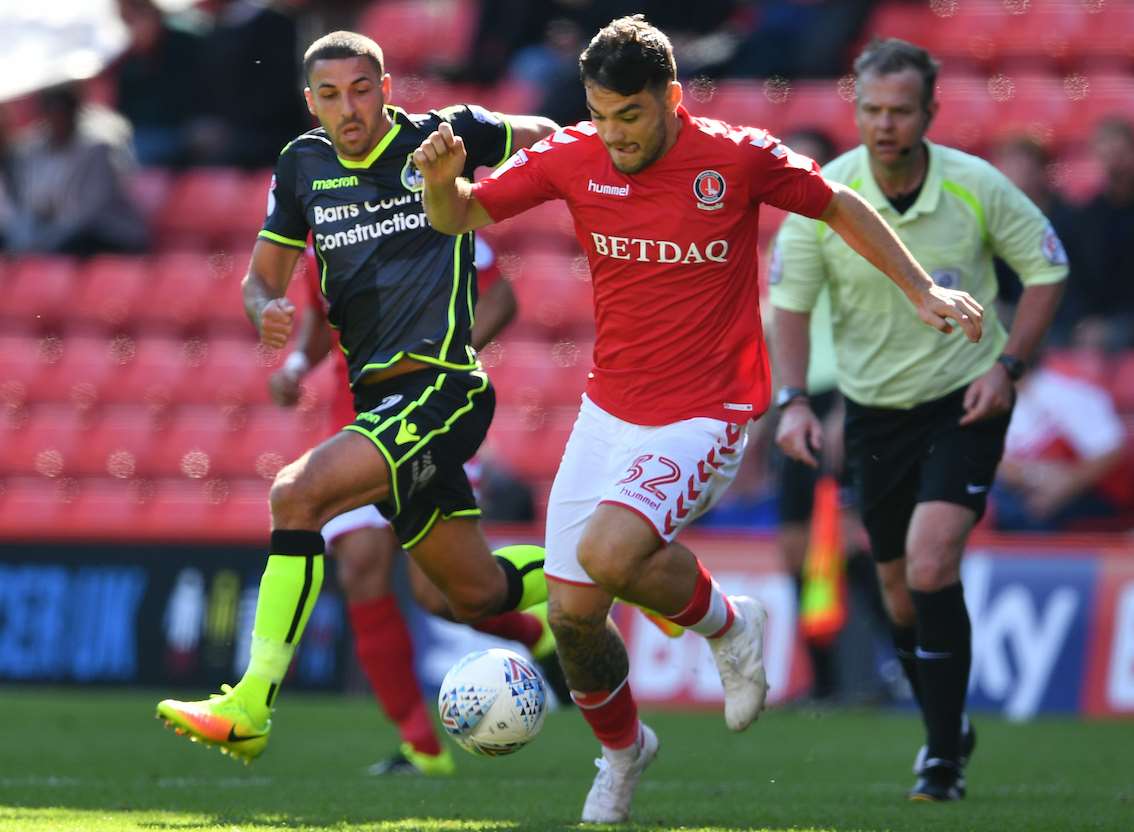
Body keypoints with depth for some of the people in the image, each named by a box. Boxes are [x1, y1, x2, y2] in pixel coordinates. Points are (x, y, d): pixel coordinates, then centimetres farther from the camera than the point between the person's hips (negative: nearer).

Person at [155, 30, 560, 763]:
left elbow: (544, 138, 16)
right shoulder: (304, 167, 11)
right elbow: (263, 272, 17)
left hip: (440, 386, -7)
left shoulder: (443, 138, -2)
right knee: (478, 594, 12)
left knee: (298, 494, -26)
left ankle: (250, 710, -26)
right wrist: (266, 310, -5)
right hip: (378, 396, 7)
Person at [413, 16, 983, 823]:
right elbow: (459, 217, 2)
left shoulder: (739, 159, -13)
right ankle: (622, 750, 30)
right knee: (572, 611, 1)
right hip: (609, 411, 5)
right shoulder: (572, 159, -4)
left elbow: (839, 206, 4)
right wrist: (443, 177, -20)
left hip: (707, 415, -5)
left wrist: (921, 289, 4)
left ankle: (727, 623, 2)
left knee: (608, 551, -29)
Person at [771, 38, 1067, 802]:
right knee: (899, 587, 10)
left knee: (931, 563, -20)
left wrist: (1007, 366, -11)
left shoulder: (978, 187, -13)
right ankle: (946, 729, 33)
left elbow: (1047, 270, 0)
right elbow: (791, 302, -4)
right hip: (873, 409, 3)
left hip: (964, 402, -3)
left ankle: (945, 755, -12)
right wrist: (793, 400, -17)